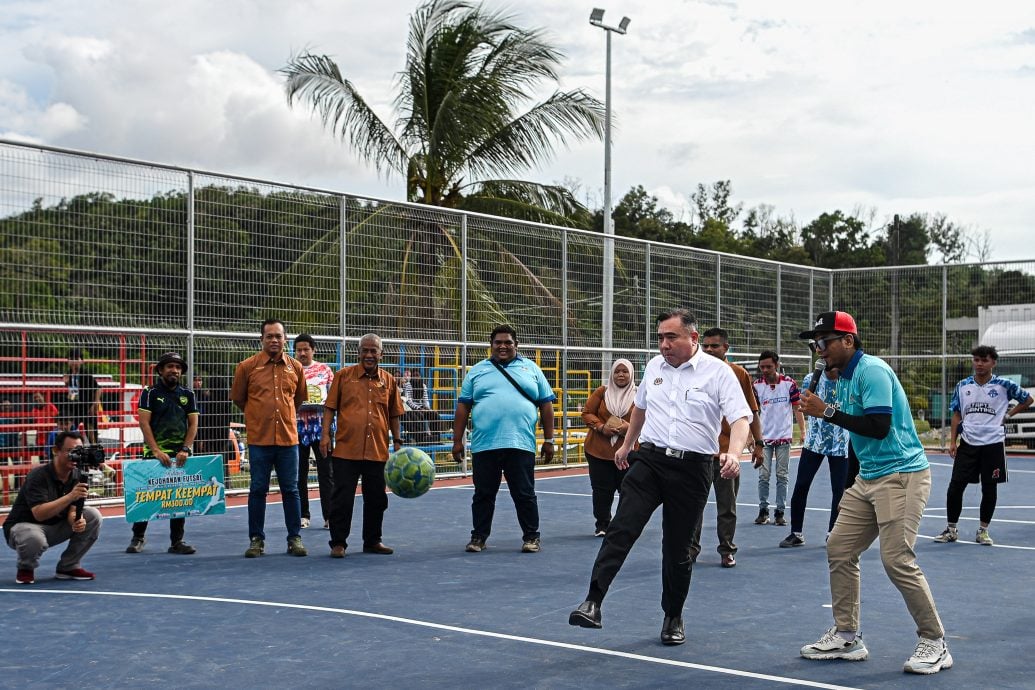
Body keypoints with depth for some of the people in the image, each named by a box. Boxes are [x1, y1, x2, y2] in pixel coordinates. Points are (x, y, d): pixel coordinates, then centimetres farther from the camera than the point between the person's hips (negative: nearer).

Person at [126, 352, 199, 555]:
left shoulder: (187, 394, 10)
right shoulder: (150, 393, 1)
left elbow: (193, 424, 7)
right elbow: (144, 423, -6)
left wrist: (185, 449, -7)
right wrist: (156, 451, -16)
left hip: (180, 454, 3)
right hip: (155, 453, -3)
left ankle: (177, 541, 9)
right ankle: (138, 537, 14)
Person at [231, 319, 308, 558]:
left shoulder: (295, 367, 5)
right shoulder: (247, 367, -1)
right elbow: (238, 398, 11)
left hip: (288, 437, 2)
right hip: (259, 438, -2)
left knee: (291, 490, 5)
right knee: (258, 490, 4)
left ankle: (295, 538, 13)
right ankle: (256, 540, 13)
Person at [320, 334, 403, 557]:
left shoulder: (388, 381, 9)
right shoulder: (344, 376, 2)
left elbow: (394, 415, 15)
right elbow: (330, 407, 2)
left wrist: (397, 441, 10)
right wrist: (325, 434, -7)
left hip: (377, 451, 3)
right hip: (346, 449, -3)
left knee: (376, 498, 10)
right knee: (342, 497, 0)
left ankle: (373, 541, 23)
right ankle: (338, 542, 9)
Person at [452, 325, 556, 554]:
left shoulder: (531, 369, 11)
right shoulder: (477, 371, 11)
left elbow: (546, 405, 10)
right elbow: (463, 407, 9)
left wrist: (548, 440, 5)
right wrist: (457, 441, 4)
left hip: (520, 445, -1)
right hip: (484, 446, 1)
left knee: (525, 494, 3)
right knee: (483, 494, 7)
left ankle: (531, 537, 14)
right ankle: (478, 537, 18)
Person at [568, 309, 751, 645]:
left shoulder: (718, 372, -5)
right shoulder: (654, 367, 10)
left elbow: (740, 418, -12)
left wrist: (734, 453, -30)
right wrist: (627, 444, 33)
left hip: (692, 469, -3)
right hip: (649, 458, 3)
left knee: (678, 548, 6)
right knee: (621, 529, -15)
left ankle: (673, 617, 23)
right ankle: (593, 603, -21)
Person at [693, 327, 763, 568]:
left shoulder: (739, 374, 2)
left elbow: (751, 412, 7)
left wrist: (758, 442, 4)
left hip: (728, 450, 0)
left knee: (727, 507, 8)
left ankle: (727, 550, 19)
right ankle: (691, 549, 16)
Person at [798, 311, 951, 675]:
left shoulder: (872, 371, -15)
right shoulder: (845, 378, 13)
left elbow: (879, 426, -25)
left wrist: (827, 412, -22)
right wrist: (850, 477, 25)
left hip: (902, 474, -10)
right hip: (867, 478, 10)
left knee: (897, 560, -13)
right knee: (839, 549, 5)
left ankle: (934, 643, 2)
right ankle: (846, 636, 14)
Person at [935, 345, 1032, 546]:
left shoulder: (1004, 385, -2)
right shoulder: (962, 386, 6)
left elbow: (1027, 399, 11)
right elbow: (957, 415, 10)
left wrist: (1008, 414, 2)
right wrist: (953, 442, 3)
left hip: (993, 444, -2)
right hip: (967, 444, 2)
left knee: (989, 489, 6)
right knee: (955, 487, -2)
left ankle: (983, 530, 19)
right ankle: (951, 529, 11)